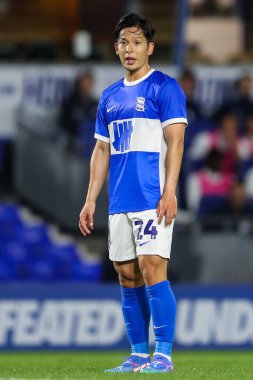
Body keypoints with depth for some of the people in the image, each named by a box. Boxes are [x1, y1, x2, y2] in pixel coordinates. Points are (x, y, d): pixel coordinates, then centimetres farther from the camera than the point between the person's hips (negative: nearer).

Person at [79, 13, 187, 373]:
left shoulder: (165, 88, -3)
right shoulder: (110, 96, 17)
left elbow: (175, 141, -10)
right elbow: (102, 150, 20)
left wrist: (169, 192, -19)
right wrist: (91, 200, 15)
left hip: (152, 198, -7)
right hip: (119, 203, 7)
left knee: (152, 268, -13)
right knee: (128, 276, 6)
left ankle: (163, 354, -10)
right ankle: (139, 355, 11)